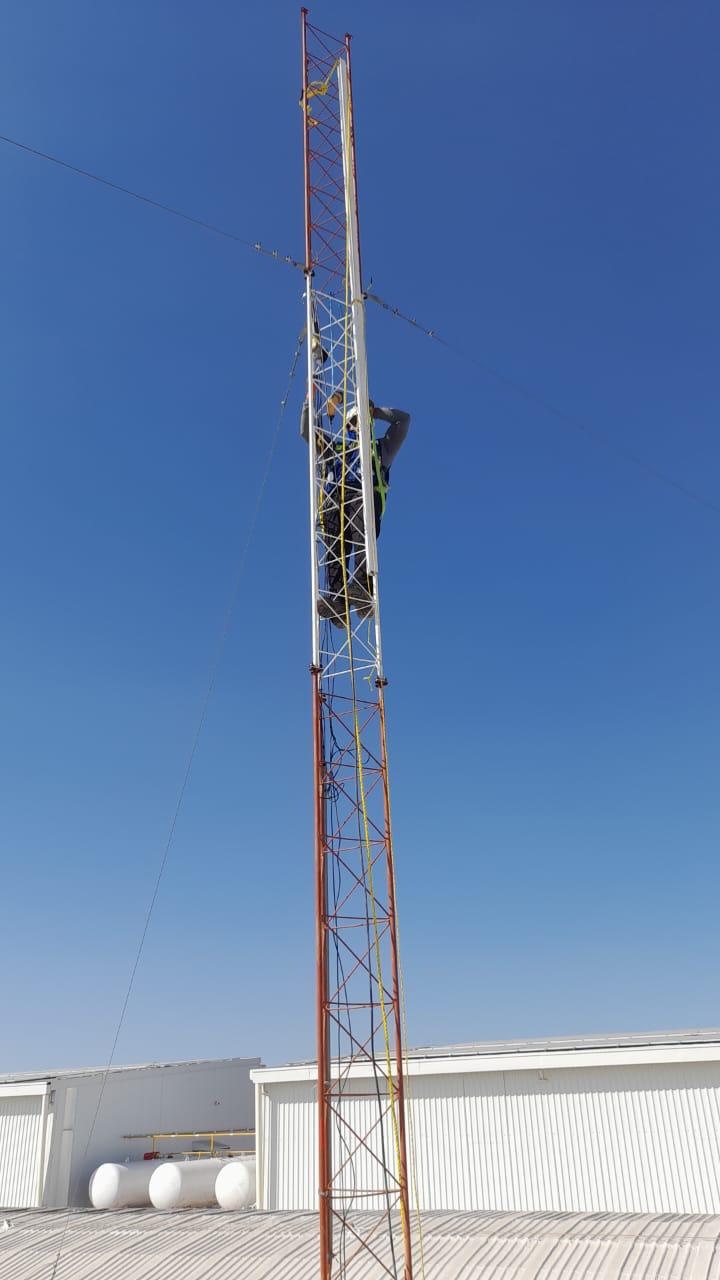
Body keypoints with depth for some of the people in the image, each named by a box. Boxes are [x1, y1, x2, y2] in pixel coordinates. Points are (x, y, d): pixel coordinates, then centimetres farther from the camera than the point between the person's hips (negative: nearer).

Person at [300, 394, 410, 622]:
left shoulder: (380, 447, 37)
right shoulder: (332, 446, 42)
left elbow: (403, 419, 36)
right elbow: (306, 430, 42)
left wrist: (374, 411, 41)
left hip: (365, 494, -2)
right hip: (333, 498, 2)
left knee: (362, 540, -31)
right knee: (334, 548, -21)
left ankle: (363, 590, -50)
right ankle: (336, 602, -37)